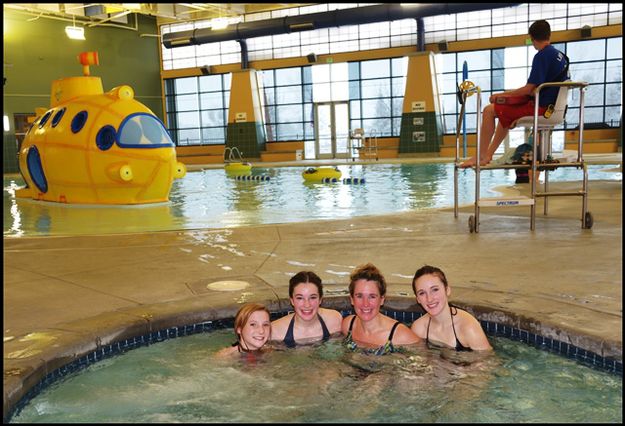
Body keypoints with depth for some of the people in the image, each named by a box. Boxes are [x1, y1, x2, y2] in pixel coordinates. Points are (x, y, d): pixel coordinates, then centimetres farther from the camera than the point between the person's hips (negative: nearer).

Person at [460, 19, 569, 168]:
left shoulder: (542, 56, -15)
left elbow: (529, 89, -19)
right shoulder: (560, 55, 13)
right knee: (504, 111, 27)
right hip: (551, 105, 10)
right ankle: (488, 154, 26)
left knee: (489, 111, -6)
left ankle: (480, 156, -4)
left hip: (540, 106, -10)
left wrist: (502, 94, -10)